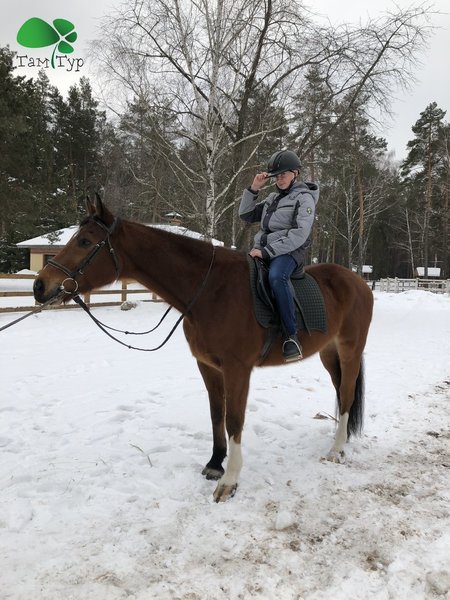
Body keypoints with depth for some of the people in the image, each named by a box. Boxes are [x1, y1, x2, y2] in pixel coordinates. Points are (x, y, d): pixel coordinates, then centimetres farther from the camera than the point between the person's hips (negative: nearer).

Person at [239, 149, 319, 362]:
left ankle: (291, 337, -32)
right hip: (262, 250, 7)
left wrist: (267, 251, -21)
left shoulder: (304, 198, -1)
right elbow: (245, 215, 23)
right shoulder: (273, 198, 21)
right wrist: (253, 189, 10)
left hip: (289, 251, -7)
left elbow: (299, 234, -15)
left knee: (276, 276, -38)